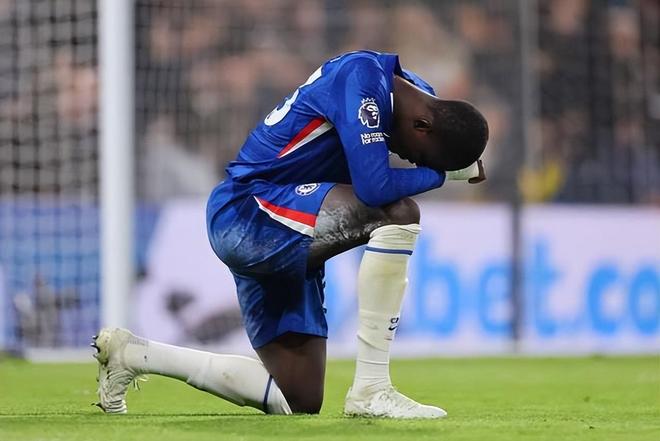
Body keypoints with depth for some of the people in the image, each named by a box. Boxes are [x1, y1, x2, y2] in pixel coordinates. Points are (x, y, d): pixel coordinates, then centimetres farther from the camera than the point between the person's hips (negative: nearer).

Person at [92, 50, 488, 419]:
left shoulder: (421, 98, 6)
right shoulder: (362, 77, -21)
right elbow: (373, 187, -29)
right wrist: (436, 174, -11)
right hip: (246, 210, -10)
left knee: (300, 402, 7)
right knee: (398, 213, -28)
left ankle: (134, 354, 20)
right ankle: (371, 391, -24)